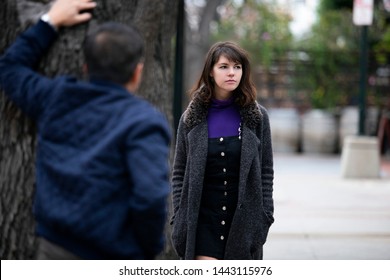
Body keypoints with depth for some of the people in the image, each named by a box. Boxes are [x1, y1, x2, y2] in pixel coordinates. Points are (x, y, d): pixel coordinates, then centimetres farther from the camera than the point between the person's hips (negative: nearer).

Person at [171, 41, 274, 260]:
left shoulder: (257, 116, 3)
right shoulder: (192, 118, 4)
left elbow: (266, 172, 5)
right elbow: (179, 173, 6)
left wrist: (265, 216, -1)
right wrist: (180, 217, -1)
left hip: (244, 220, 1)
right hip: (203, 219, -1)